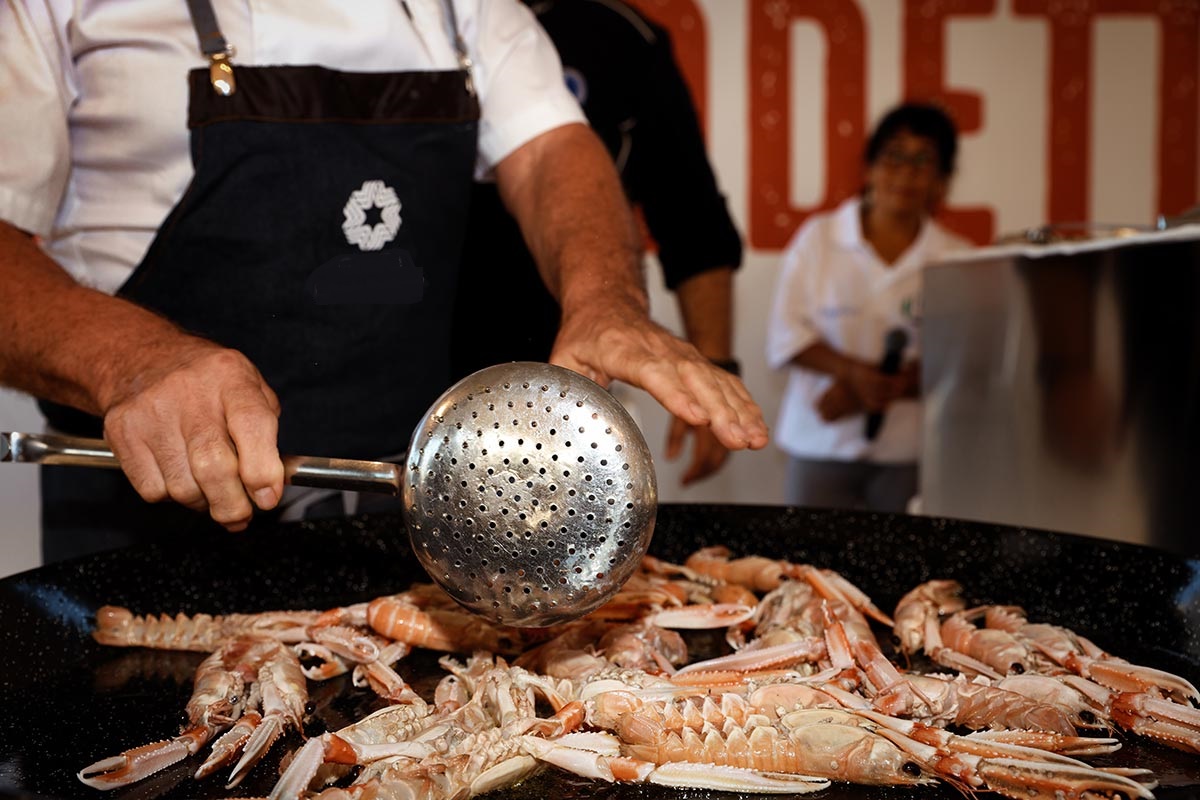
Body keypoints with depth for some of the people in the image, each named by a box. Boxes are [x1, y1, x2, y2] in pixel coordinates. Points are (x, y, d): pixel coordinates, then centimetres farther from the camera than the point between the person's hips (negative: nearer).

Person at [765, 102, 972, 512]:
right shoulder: (818, 238, 4)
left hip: (911, 452, 1)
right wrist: (854, 372, -19)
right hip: (822, 448, 0)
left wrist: (864, 394, -15)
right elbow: (786, 335, -2)